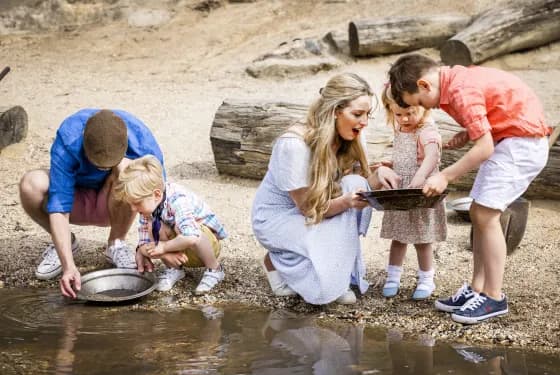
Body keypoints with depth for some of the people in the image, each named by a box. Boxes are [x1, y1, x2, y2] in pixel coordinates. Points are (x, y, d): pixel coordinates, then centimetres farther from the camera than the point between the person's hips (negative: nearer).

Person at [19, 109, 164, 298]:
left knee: (125, 167, -34)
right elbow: (58, 206, -34)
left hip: (116, 203, 0)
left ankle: (116, 243, -9)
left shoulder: (143, 141, -29)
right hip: (77, 201, 0)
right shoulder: (67, 139, -32)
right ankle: (66, 243, -1)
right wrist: (69, 266, -42)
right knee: (31, 184, -30)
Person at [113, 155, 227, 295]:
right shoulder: (147, 204, -13)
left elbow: (190, 237, -47)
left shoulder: (178, 201, -34)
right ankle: (173, 269, -3)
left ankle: (214, 269, -15)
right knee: (150, 227, -22)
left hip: (207, 242, -5)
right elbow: (144, 241, -12)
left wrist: (164, 246, -33)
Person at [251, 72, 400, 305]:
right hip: (278, 217, -7)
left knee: (354, 184, -23)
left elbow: (357, 190, -8)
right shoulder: (294, 145, -29)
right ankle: (277, 261, 3)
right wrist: (347, 201, -43)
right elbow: (310, 208, -25)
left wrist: (378, 175, -29)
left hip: (318, 213, 7)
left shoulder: (348, 139, -8)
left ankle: (342, 274, -11)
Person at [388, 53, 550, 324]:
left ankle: (493, 297, -5)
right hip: (506, 141, 10)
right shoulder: (456, 79, 7)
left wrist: (445, 177, -20)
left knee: (485, 214, -12)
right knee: (478, 213, 9)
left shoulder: (460, 91, -23)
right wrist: (468, 134, 2)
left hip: (522, 143, -10)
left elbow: (485, 147, -24)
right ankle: (477, 289, 13)